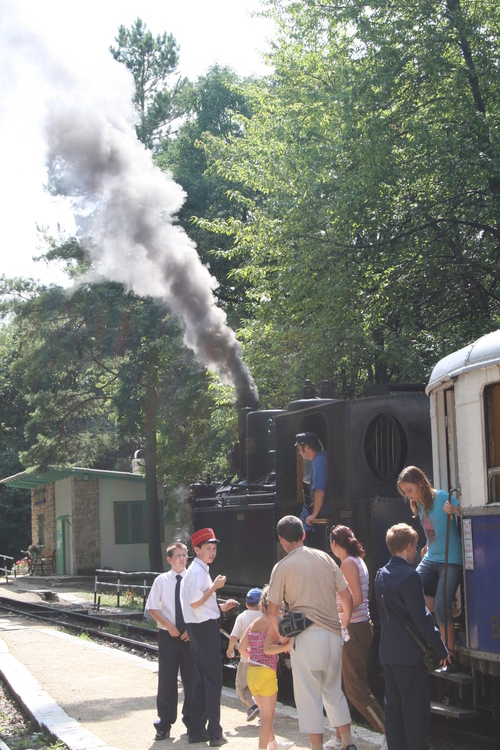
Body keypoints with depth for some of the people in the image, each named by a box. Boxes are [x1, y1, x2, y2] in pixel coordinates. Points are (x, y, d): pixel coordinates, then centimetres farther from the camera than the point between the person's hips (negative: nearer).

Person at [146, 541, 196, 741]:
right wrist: (168, 625, -11)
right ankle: (164, 723, 13)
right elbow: (152, 608, 0)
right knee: (166, 679, 3)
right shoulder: (161, 581, -1)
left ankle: (191, 719, 23)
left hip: (190, 635, 0)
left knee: (191, 678, 8)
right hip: (168, 635, 0)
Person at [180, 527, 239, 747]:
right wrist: (215, 586, -18)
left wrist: (221, 607, 17)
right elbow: (195, 603, -21)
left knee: (202, 679, 14)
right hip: (205, 628, -11)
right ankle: (215, 733, -5)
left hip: (201, 627, 11)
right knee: (213, 679, -7)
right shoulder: (198, 571, -15)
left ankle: (197, 730, 19)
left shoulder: (199, 570, 17)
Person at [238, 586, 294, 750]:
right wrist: (287, 646, -21)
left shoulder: (253, 624, 9)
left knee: (265, 714, 23)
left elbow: (242, 647, 8)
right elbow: (267, 649, -24)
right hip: (266, 673, -8)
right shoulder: (273, 624, -13)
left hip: (251, 672, 8)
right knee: (267, 717, -1)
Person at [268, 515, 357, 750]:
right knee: (334, 690, 19)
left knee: (309, 696, 3)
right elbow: (347, 597, 9)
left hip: (306, 636, -5)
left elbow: (272, 611, -5)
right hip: (333, 634, 5)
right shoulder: (324, 558, 6)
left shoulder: (282, 567, -5)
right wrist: (344, 623, 24)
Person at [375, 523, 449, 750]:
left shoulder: (381, 575, 9)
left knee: (393, 706, 12)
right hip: (409, 653, -8)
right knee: (415, 710, 0)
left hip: (387, 652, 8)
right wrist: (441, 649, -9)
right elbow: (421, 619, -17)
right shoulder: (410, 576, -17)